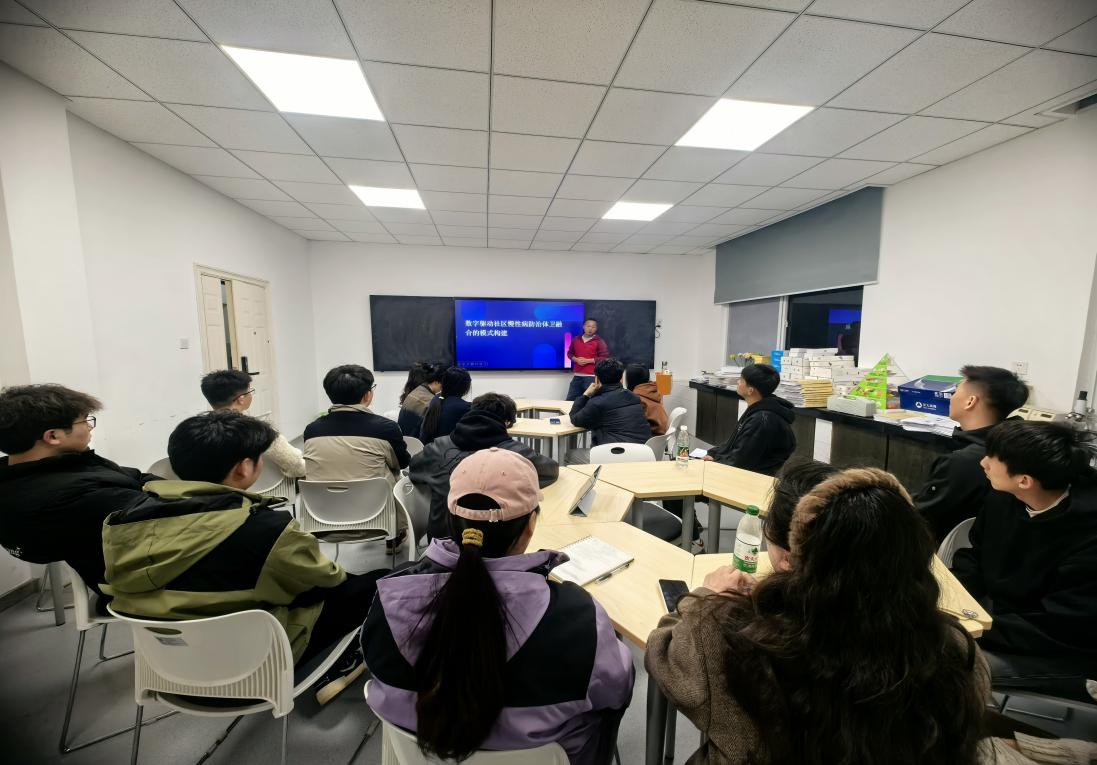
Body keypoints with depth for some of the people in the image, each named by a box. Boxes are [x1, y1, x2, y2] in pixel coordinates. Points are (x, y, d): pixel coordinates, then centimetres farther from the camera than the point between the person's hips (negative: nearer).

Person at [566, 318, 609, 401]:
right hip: (577, 375, 5)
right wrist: (576, 360, -3)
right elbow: (569, 353, 20)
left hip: (591, 376, -5)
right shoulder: (576, 340, 12)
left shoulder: (599, 341, -2)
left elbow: (604, 358, -7)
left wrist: (587, 361, -12)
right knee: (570, 400, 7)